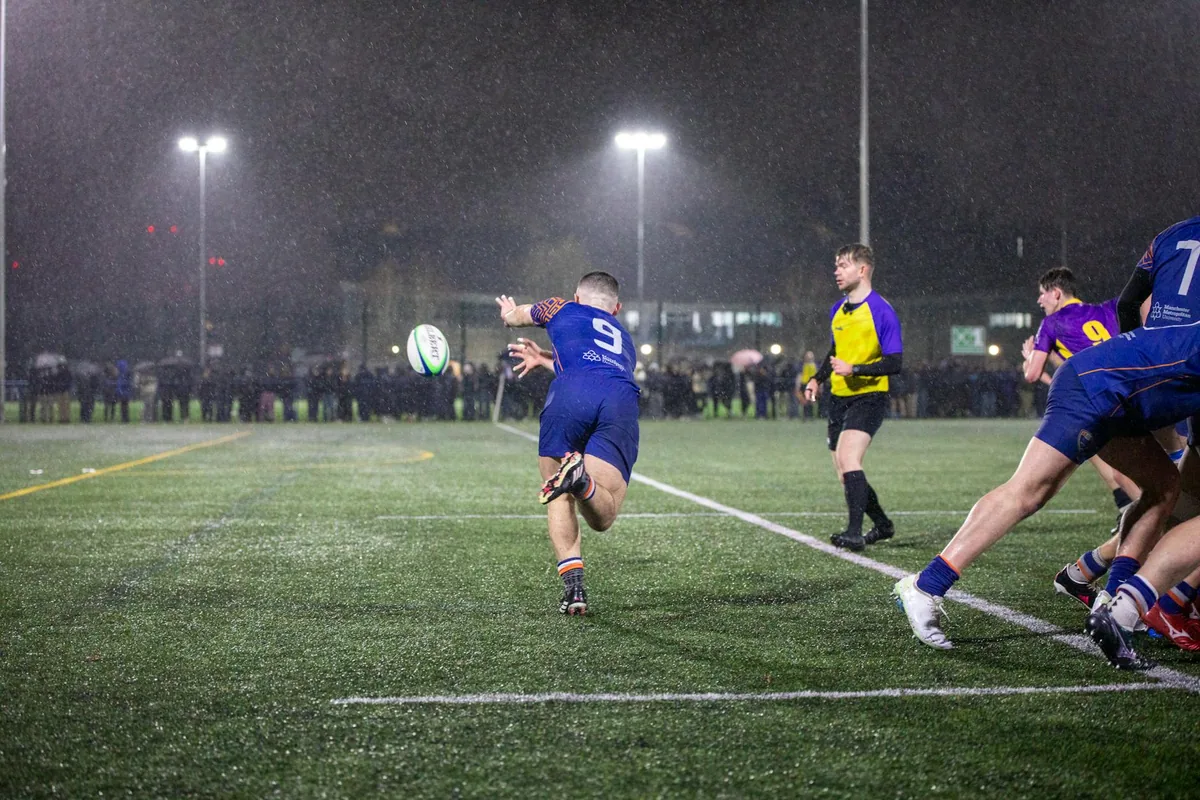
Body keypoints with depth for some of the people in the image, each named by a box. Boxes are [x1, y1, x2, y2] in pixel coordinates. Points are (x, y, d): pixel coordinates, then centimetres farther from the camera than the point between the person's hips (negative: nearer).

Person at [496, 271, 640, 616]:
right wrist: (545, 359, 77)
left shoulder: (564, 309, 33)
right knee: (603, 517, 0)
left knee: (560, 500, 14)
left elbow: (515, 316, 54)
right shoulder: (623, 340, 42)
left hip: (570, 396, -2)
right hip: (622, 400, 2)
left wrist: (509, 311, 78)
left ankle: (573, 586, -4)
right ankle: (580, 478, -33)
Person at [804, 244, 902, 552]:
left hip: (869, 396, -8)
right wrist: (817, 379, 11)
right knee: (844, 473, 10)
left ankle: (854, 532, -26)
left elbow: (893, 363, -15)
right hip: (839, 398, 8)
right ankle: (882, 525, 28)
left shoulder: (882, 311, -12)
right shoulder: (837, 310, 12)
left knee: (848, 459, -26)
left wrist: (854, 370, -23)